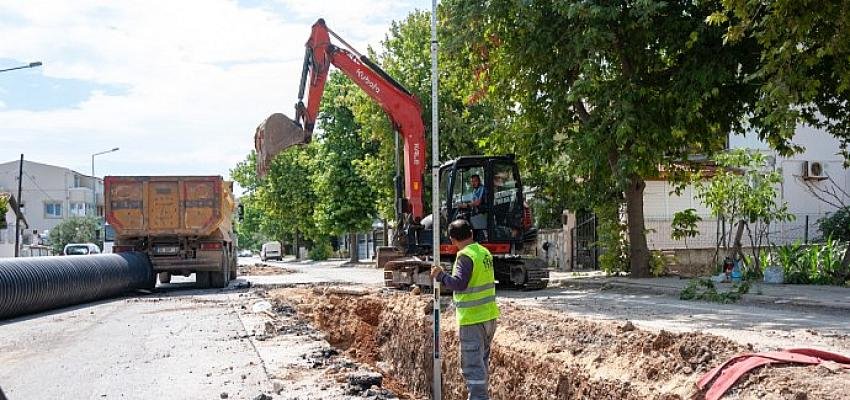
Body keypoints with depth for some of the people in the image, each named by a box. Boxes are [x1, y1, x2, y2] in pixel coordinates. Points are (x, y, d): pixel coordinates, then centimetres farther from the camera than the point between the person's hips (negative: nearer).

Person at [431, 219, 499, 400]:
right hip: (489, 316, 9)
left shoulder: (466, 256, -16)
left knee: (472, 365, -4)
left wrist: (440, 275, -13)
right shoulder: (485, 252, 10)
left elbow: (459, 284, -26)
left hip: (472, 319, -9)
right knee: (482, 361, 20)